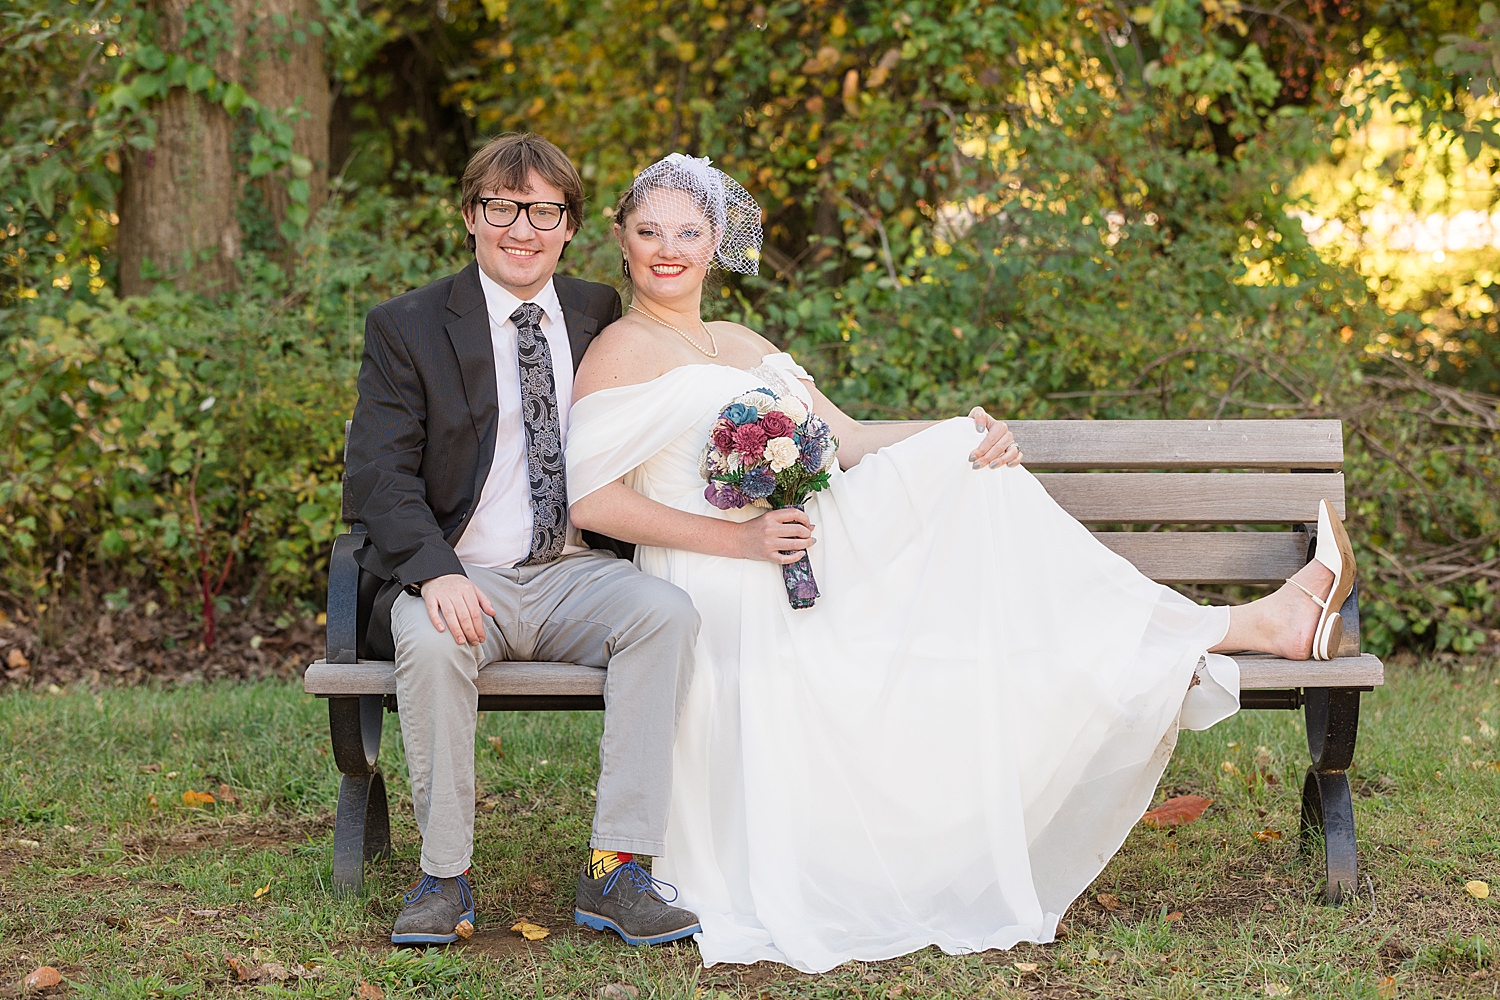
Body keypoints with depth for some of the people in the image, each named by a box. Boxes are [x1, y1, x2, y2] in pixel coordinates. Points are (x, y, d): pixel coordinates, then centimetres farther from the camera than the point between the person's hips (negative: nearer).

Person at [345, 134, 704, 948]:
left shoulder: (603, 318, 12)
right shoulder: (407, 326, 2)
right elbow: (379, 473, -6)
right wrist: (435, 573, -25)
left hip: (576, 575, 3)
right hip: (463, 580, -2)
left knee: (666, 611, -28)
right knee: (430, 640, -36)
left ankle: (616, 869, -29)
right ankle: (444, 879, -21)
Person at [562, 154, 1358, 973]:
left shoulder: (743, 345, 24)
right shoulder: (622, 352, 1)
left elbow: (847, 441, 15)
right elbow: (590, 501, -10)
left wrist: (966, 438, -5)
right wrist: (740, 538, -19)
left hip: (815, 557, 7)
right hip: (725, 590, -7)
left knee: (970, 473, -15)